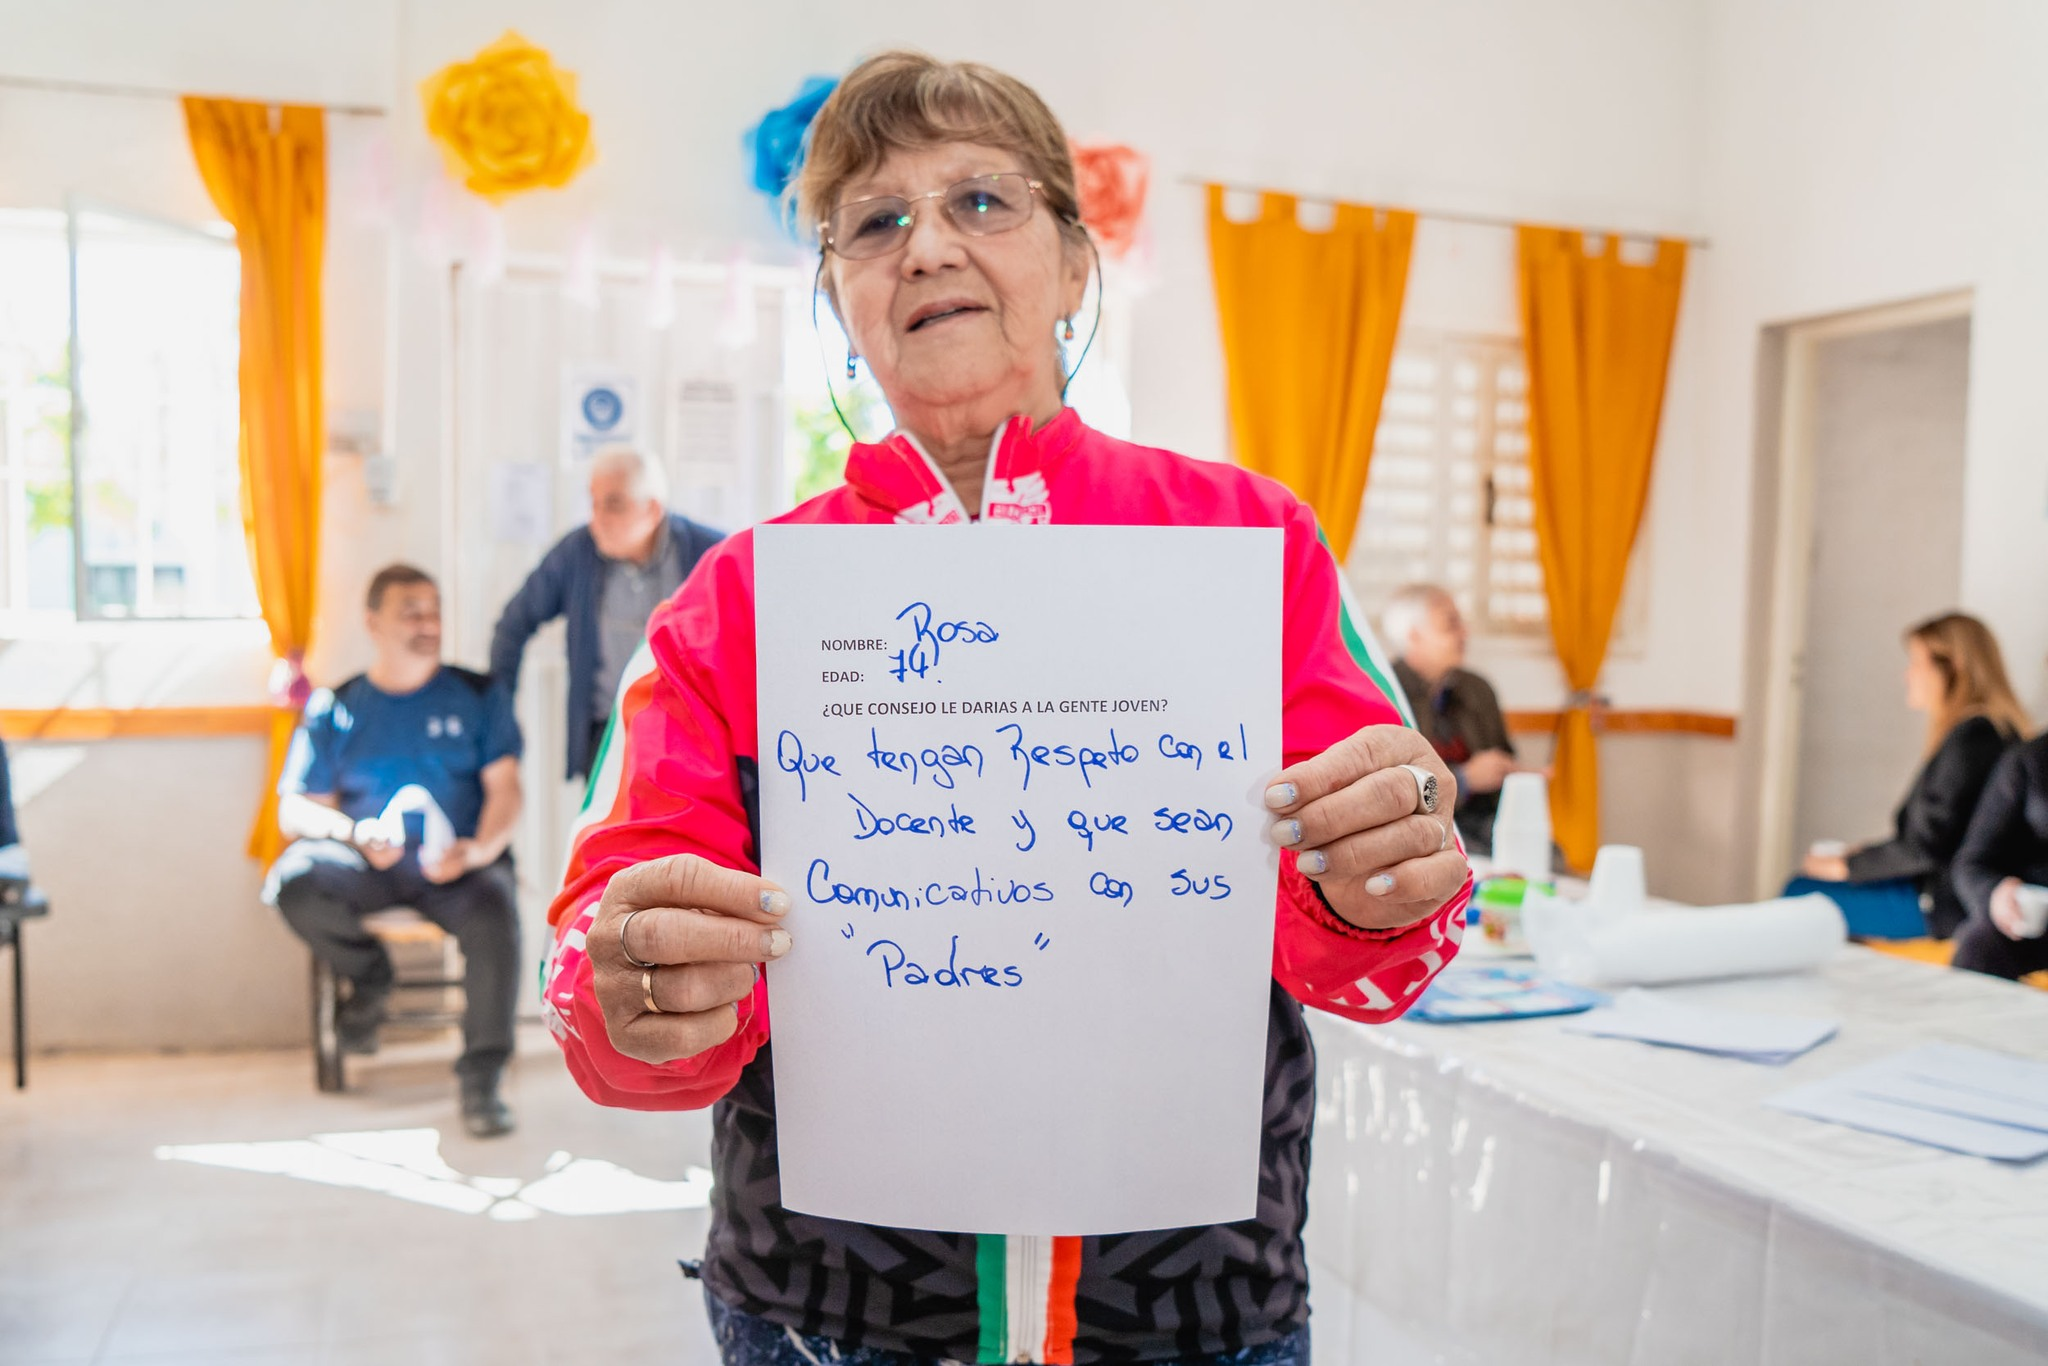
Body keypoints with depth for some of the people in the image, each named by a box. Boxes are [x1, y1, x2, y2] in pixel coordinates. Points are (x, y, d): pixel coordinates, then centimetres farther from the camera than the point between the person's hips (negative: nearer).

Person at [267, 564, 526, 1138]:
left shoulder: (478, 696, 10)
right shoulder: (335, 709, 11)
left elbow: (505, 789, 2)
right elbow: (297, 810, 7)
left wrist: (477, 850, -19)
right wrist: (355, 834, -15)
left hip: (456, 864, -1)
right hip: (365, 867, 2)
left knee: (495, 912, -35)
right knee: (294, 880, -29)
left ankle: (481, 1079, -21)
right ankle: (369, 977, 2)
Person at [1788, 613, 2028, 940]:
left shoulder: (1970, 738, -19)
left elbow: (1925, 848, -19)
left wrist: (1845, 866, -7)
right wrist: (1865, 855, 12)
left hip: (1946, 906, -10)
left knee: (1802, 894, -9)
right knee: (1801, 886, 11)